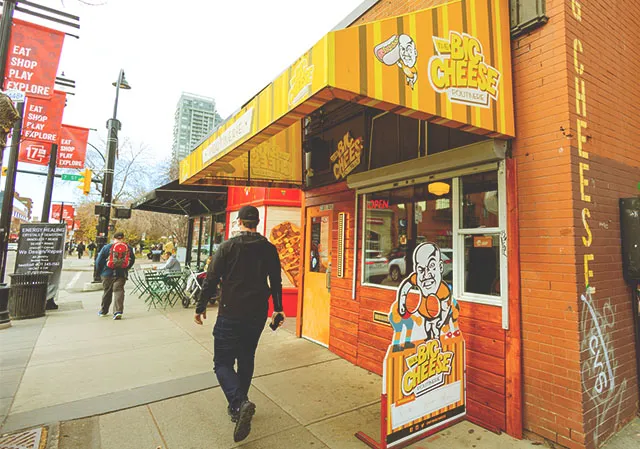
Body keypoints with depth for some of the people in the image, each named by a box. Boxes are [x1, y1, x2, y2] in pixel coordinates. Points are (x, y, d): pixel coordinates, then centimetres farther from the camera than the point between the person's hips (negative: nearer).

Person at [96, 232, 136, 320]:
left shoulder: (107, 247, -3)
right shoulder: (128, 248, 3)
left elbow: (99, 260, 2)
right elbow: (132, 260, 14)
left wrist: (100, 271, 17)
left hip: (108, 274, 0)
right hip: (122, 274, 0)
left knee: (107, 292, 14)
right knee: (119, 291, -2)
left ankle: (104, 311, 28)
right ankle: (118, 311, -16)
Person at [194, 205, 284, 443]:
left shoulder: (228, 246, -7)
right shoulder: (269, 249, 1)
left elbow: (211, 280, -6)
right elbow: (276, 283, 5)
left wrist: (201, 307, 6)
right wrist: (278, 309, 16)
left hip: (230, 314, -4)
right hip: (257, 315, 4)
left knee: (223, 362, 7)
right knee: (246, 360, 19)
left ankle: (240, 402, -15)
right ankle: (237, 407, 30)